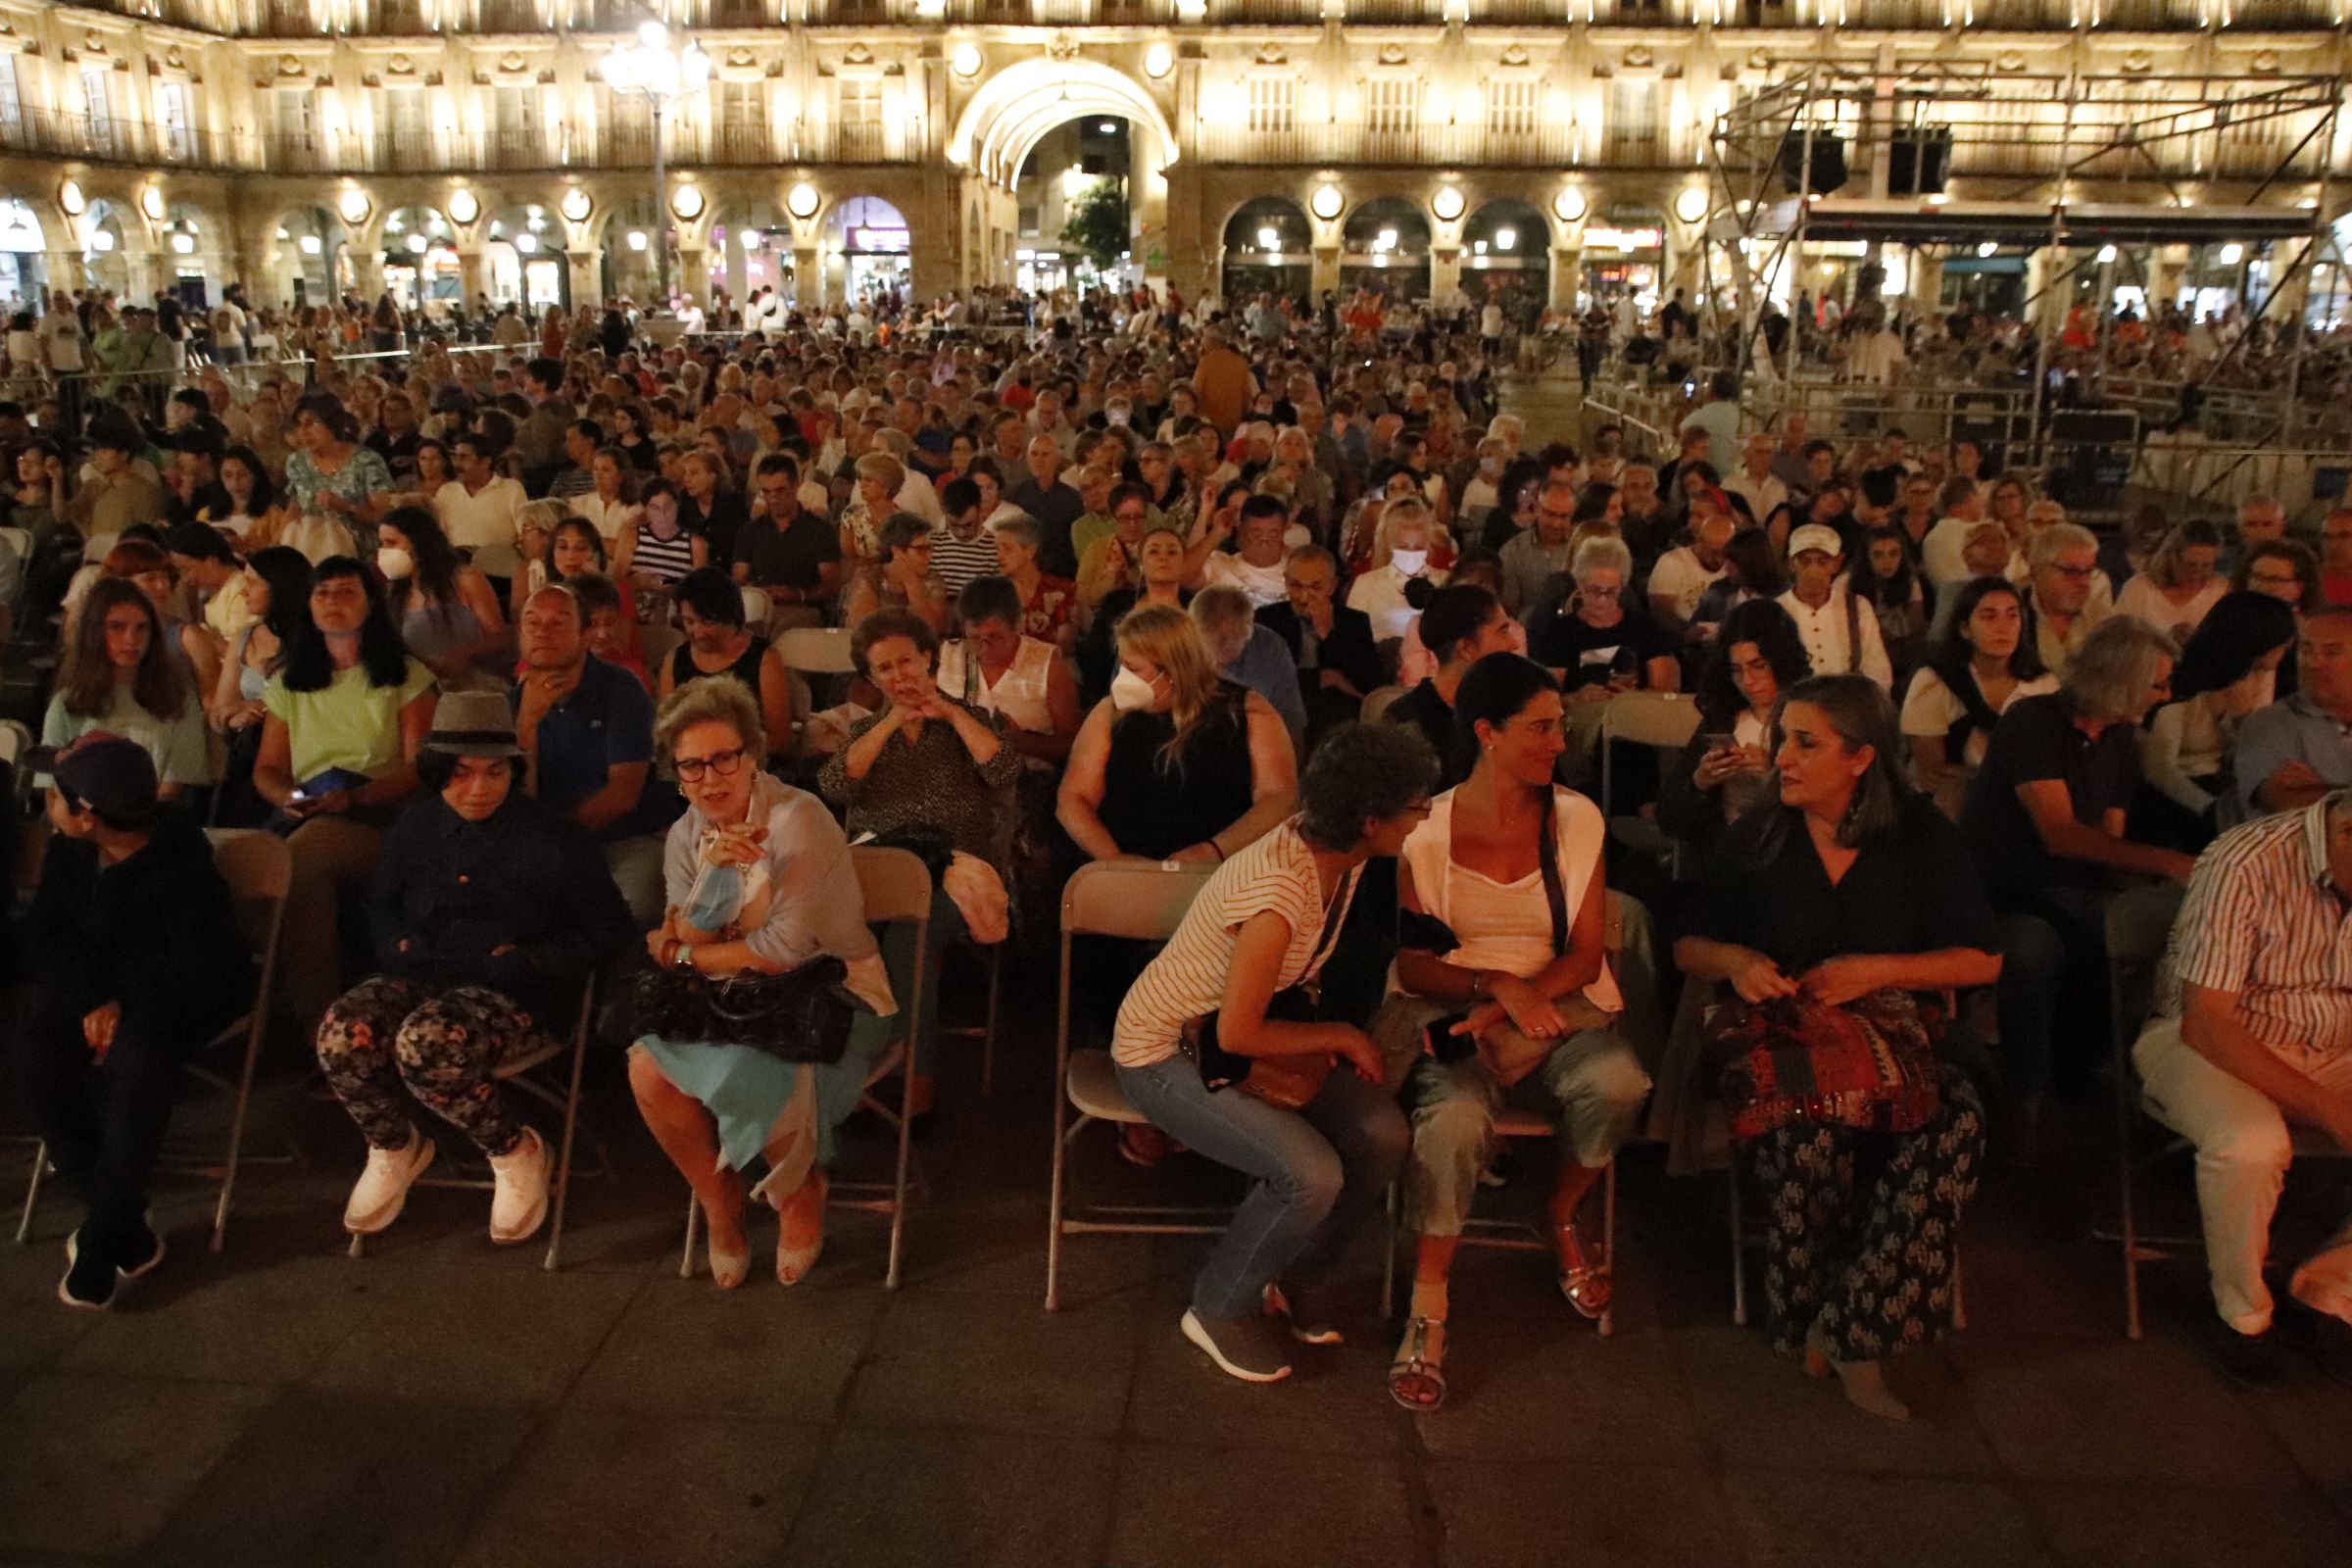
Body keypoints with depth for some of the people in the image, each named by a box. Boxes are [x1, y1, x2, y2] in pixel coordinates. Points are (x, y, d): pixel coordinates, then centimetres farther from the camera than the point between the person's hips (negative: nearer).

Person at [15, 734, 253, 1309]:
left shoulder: (181, 869, -23)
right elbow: (45, 942, 0)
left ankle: (103, 1239, -20)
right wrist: (91, 1001, -17)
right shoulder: (67, 853, -4)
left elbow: (205, 972, -22)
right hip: (99, 988, 6)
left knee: (135, 1054, -36)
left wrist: (126, 1009, -24)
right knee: (34, 1044, -24)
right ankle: (126, 1226, -18)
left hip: (184, 995, -6)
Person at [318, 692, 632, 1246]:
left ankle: (516, 1154, -7)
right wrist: (398, 945, 4)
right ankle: (394, 1147, 6)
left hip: (517, 992, -5)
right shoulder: (415, 825, 10)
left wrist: (526, 959, -11)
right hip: (423, 975, 5)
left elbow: (609, 931, -1)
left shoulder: (551, 839, -5)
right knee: (342, 1033, -26)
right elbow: (383, 905, 27)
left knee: (427, 1043, -36)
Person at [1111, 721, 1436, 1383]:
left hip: (1238, 1035, 8)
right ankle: (1220, 1308, 2)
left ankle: (1297, 1276, 14)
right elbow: (1237, 1034, -28)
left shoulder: (1340, 855, -6)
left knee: (1383, 1133, -11)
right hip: (1165, 1052, -8)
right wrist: (1340, 1035, -16)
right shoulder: (1280, 890, -34)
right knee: (1313, 1173, -25)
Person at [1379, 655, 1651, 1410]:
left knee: (1617, 1080, -30)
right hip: (1453, 1011, -2)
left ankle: (1563, 1220, 1)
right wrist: (1497, 985, -19)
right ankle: (1427, 1308, -16)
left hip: (1558, 1005, 3)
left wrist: (1518, 1001, -15)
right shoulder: (1427, 829, -3)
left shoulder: (1577, 820, 3)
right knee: (1455, 1118, -34)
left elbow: (1585, 952, 2)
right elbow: (1410, 965, -2)